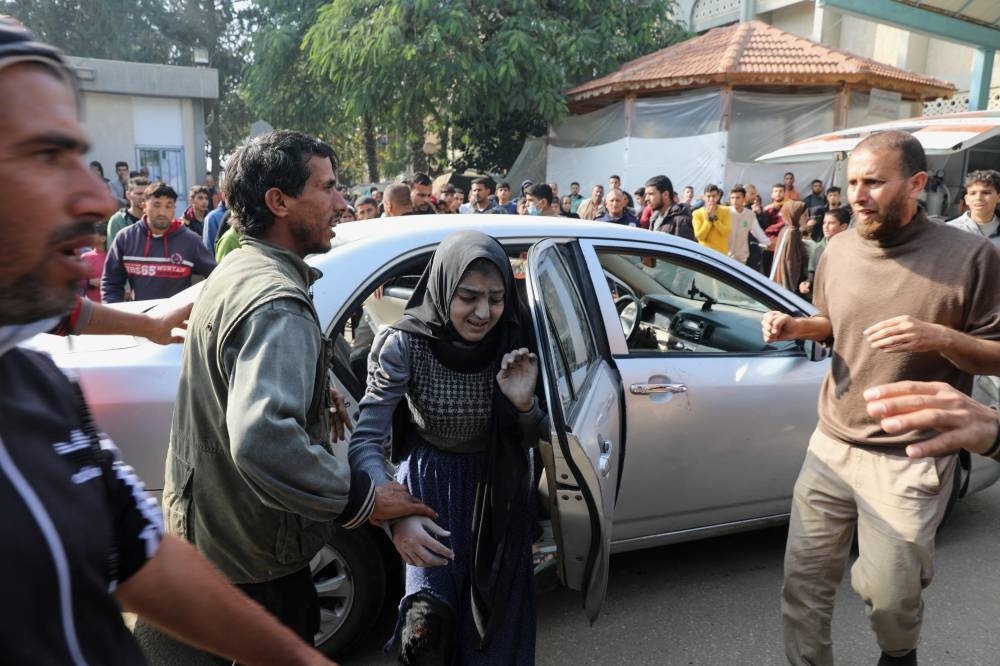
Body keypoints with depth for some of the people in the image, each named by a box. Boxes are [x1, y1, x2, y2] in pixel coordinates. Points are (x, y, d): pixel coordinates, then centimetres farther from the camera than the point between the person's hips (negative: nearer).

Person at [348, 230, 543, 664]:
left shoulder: (514, 341, -18)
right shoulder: (404, 344, -26)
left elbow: (531, 441, -8)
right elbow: (365, 442, -26)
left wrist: (524, 405, -31)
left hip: (498, 487, 2)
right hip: (430, 482, -2)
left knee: (497, 619, 14)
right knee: (429, 621, -7)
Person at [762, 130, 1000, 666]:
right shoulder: (838, 250, 4)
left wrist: (940, 338, -25)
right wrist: (797, 327, -2)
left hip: (909, 461, -4)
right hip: (830, 446, 4)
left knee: (888, 596, 8)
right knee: (803, 581, 9)